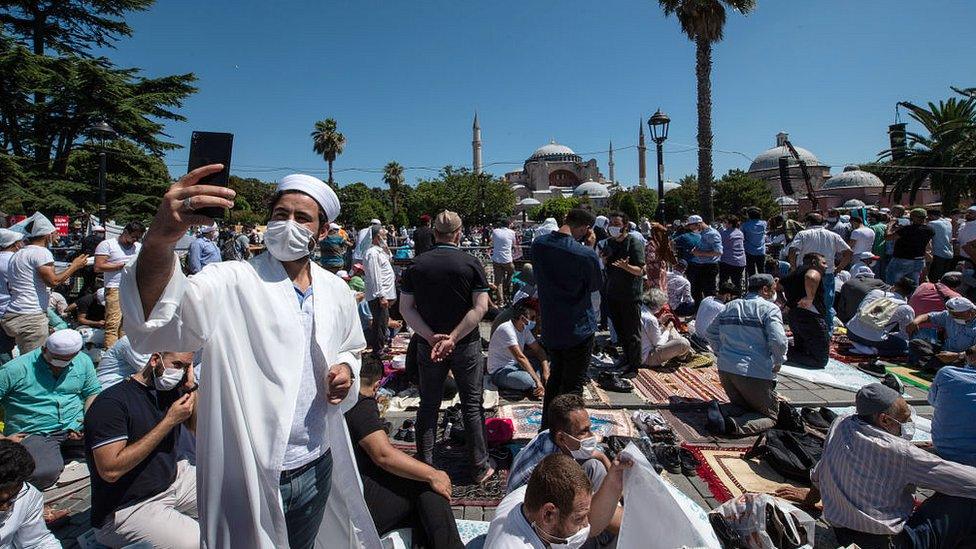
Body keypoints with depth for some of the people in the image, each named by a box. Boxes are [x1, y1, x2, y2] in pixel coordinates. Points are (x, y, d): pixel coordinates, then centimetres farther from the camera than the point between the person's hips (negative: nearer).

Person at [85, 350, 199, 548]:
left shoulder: (172, 389, 3)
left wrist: (192, 387, -8)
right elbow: (110, 470, -25)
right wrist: (169, 421, -24)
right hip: (126, 507, -7)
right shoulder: (111, 402, -18)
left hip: (173, 478, 7)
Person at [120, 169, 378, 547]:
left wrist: (346, 369, -5)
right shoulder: (233, 282, -14)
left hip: (318, 469, 5)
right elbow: (156, 323, -32)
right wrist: (160, 238, -50)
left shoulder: (337, 292, 3)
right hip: (249, 477, -4)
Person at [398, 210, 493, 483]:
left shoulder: (417, 265, -2)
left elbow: (405, 308, -5)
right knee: (472, 406, 10)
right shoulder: (471, 263, -9)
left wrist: (432, 337, -12)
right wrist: (452, 338, -16)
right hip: (466, 346, -2)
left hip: (428, 346, 2)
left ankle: (424, 465, 27)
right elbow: (480, 307, -16)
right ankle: (480, 467, 20)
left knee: (428, 405, 16)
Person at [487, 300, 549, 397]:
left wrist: (546, 372, -12)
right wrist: (538, 381, -32)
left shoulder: (525, 329, 5)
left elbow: (539, 350, 5)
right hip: (499, 371, -9)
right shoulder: (507, 329, -23)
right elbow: (520, 357, -30)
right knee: (528, 381, -34)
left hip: (514, 366, 9)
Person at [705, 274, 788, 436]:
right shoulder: (769, 308, -6)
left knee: (742, 405, 27)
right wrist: (779, 362, -2)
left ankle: (718, 411, -6)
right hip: (755, 373, -6)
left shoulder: (730, 306, 13)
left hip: (725, 368, 6)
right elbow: (778, 340, -19)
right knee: (770, 416, 11)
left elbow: (710, 333, 18)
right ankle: (735, 425, -18)